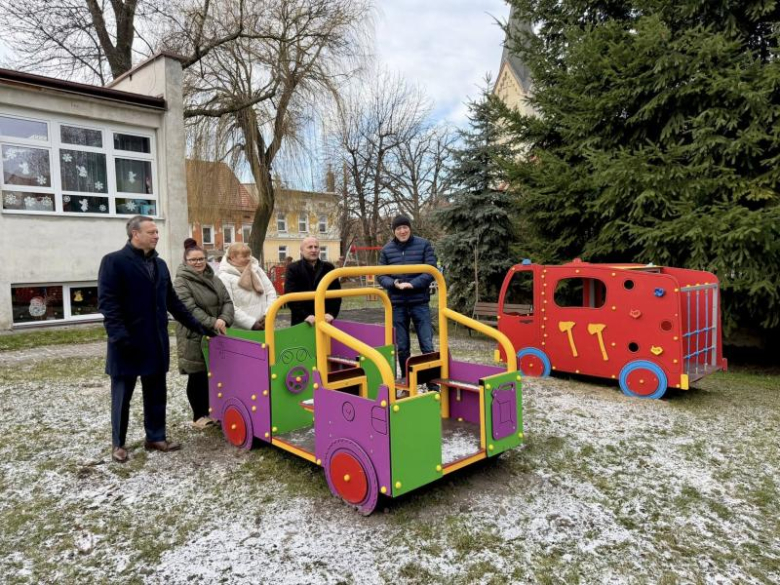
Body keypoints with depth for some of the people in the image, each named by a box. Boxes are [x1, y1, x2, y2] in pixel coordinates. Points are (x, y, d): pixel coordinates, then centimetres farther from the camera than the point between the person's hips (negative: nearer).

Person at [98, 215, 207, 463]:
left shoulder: (160, 264, 13)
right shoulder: (114, 261, -8)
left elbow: (173, 302, 17)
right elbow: (107, 303, -14)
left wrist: (197, 326, 12)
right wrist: (120, 336, -22)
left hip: (156, 342, 6)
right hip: (128, 343, -6)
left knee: (156, 393, 12)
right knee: (123, 395, 8)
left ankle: (155, 437, 25)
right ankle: (118, 443, 22)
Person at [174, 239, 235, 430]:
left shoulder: (214, 279, 13)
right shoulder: (181, 282, -8)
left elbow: (227, 301, 5)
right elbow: (189, 309, -20)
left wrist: (224, 320, -15)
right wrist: (212, 323, -28)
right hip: (194, 336, -6)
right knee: (197, 376, 3)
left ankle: (209, 412, 23)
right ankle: (199, 416, 15)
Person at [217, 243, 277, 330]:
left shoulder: (257, 269, 9)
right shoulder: (224, 277, -8)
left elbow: (271, 291, 10)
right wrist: (252, 323, -18)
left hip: (263, 327, 5)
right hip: (240, 330, -5)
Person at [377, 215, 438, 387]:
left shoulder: (424, 245, -1)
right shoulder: (387, 249, 4)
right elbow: (381, 276, 6)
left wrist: (412, 284, -18)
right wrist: (394, 284, -15)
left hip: (420, 303, -2)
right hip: (397, 305, 2)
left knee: (427, 345, -2)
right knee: (402, 347, 10)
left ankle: (433, 385, 8)